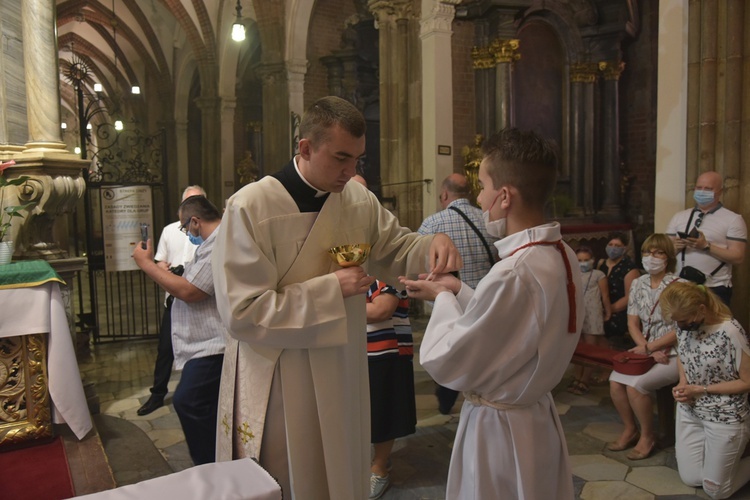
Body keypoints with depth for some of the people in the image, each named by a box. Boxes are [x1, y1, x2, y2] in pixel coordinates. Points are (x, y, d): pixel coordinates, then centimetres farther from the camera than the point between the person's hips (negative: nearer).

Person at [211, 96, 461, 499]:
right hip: (279, 387, -5)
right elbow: (242, 313, -20)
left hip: (343, 375, 5)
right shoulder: (249, 208, -18)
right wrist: (331, 289, -23)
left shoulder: (358, 198, -2)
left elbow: (394, 248, 11)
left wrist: (431, 244, -12)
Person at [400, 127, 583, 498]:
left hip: (498, 430, -8)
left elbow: (445, 364, -22)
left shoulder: (514, 274, -31)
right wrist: (459, 292, 3)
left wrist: (443, 299, -8)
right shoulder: (561, 256, -3)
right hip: (539, 419, 8)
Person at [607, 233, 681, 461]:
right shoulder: (638, 284, 5)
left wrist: (649, 347, -17)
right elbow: (632, 323, 4)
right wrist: (647, 349, -11)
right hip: (645, 350, 5)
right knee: (615, 381, -15)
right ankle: (630, 430, 9)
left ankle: (648, 436, 2)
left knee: (635, 385, -24)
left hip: (672, 353, -5)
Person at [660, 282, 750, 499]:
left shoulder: (730, 332, -26)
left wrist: (702, 389, -19)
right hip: (689, 412, 6)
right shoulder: (684, 325, -7)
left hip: (725, 417, -5)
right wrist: (682, 384, -6)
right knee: (691, 479, 15)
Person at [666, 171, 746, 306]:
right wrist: (675, 247, -12)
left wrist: (706, 246, -18)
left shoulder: (733, 219, -1)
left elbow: (737, 258, -8)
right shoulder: (679, 217, 9)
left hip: (716, 289, -3)